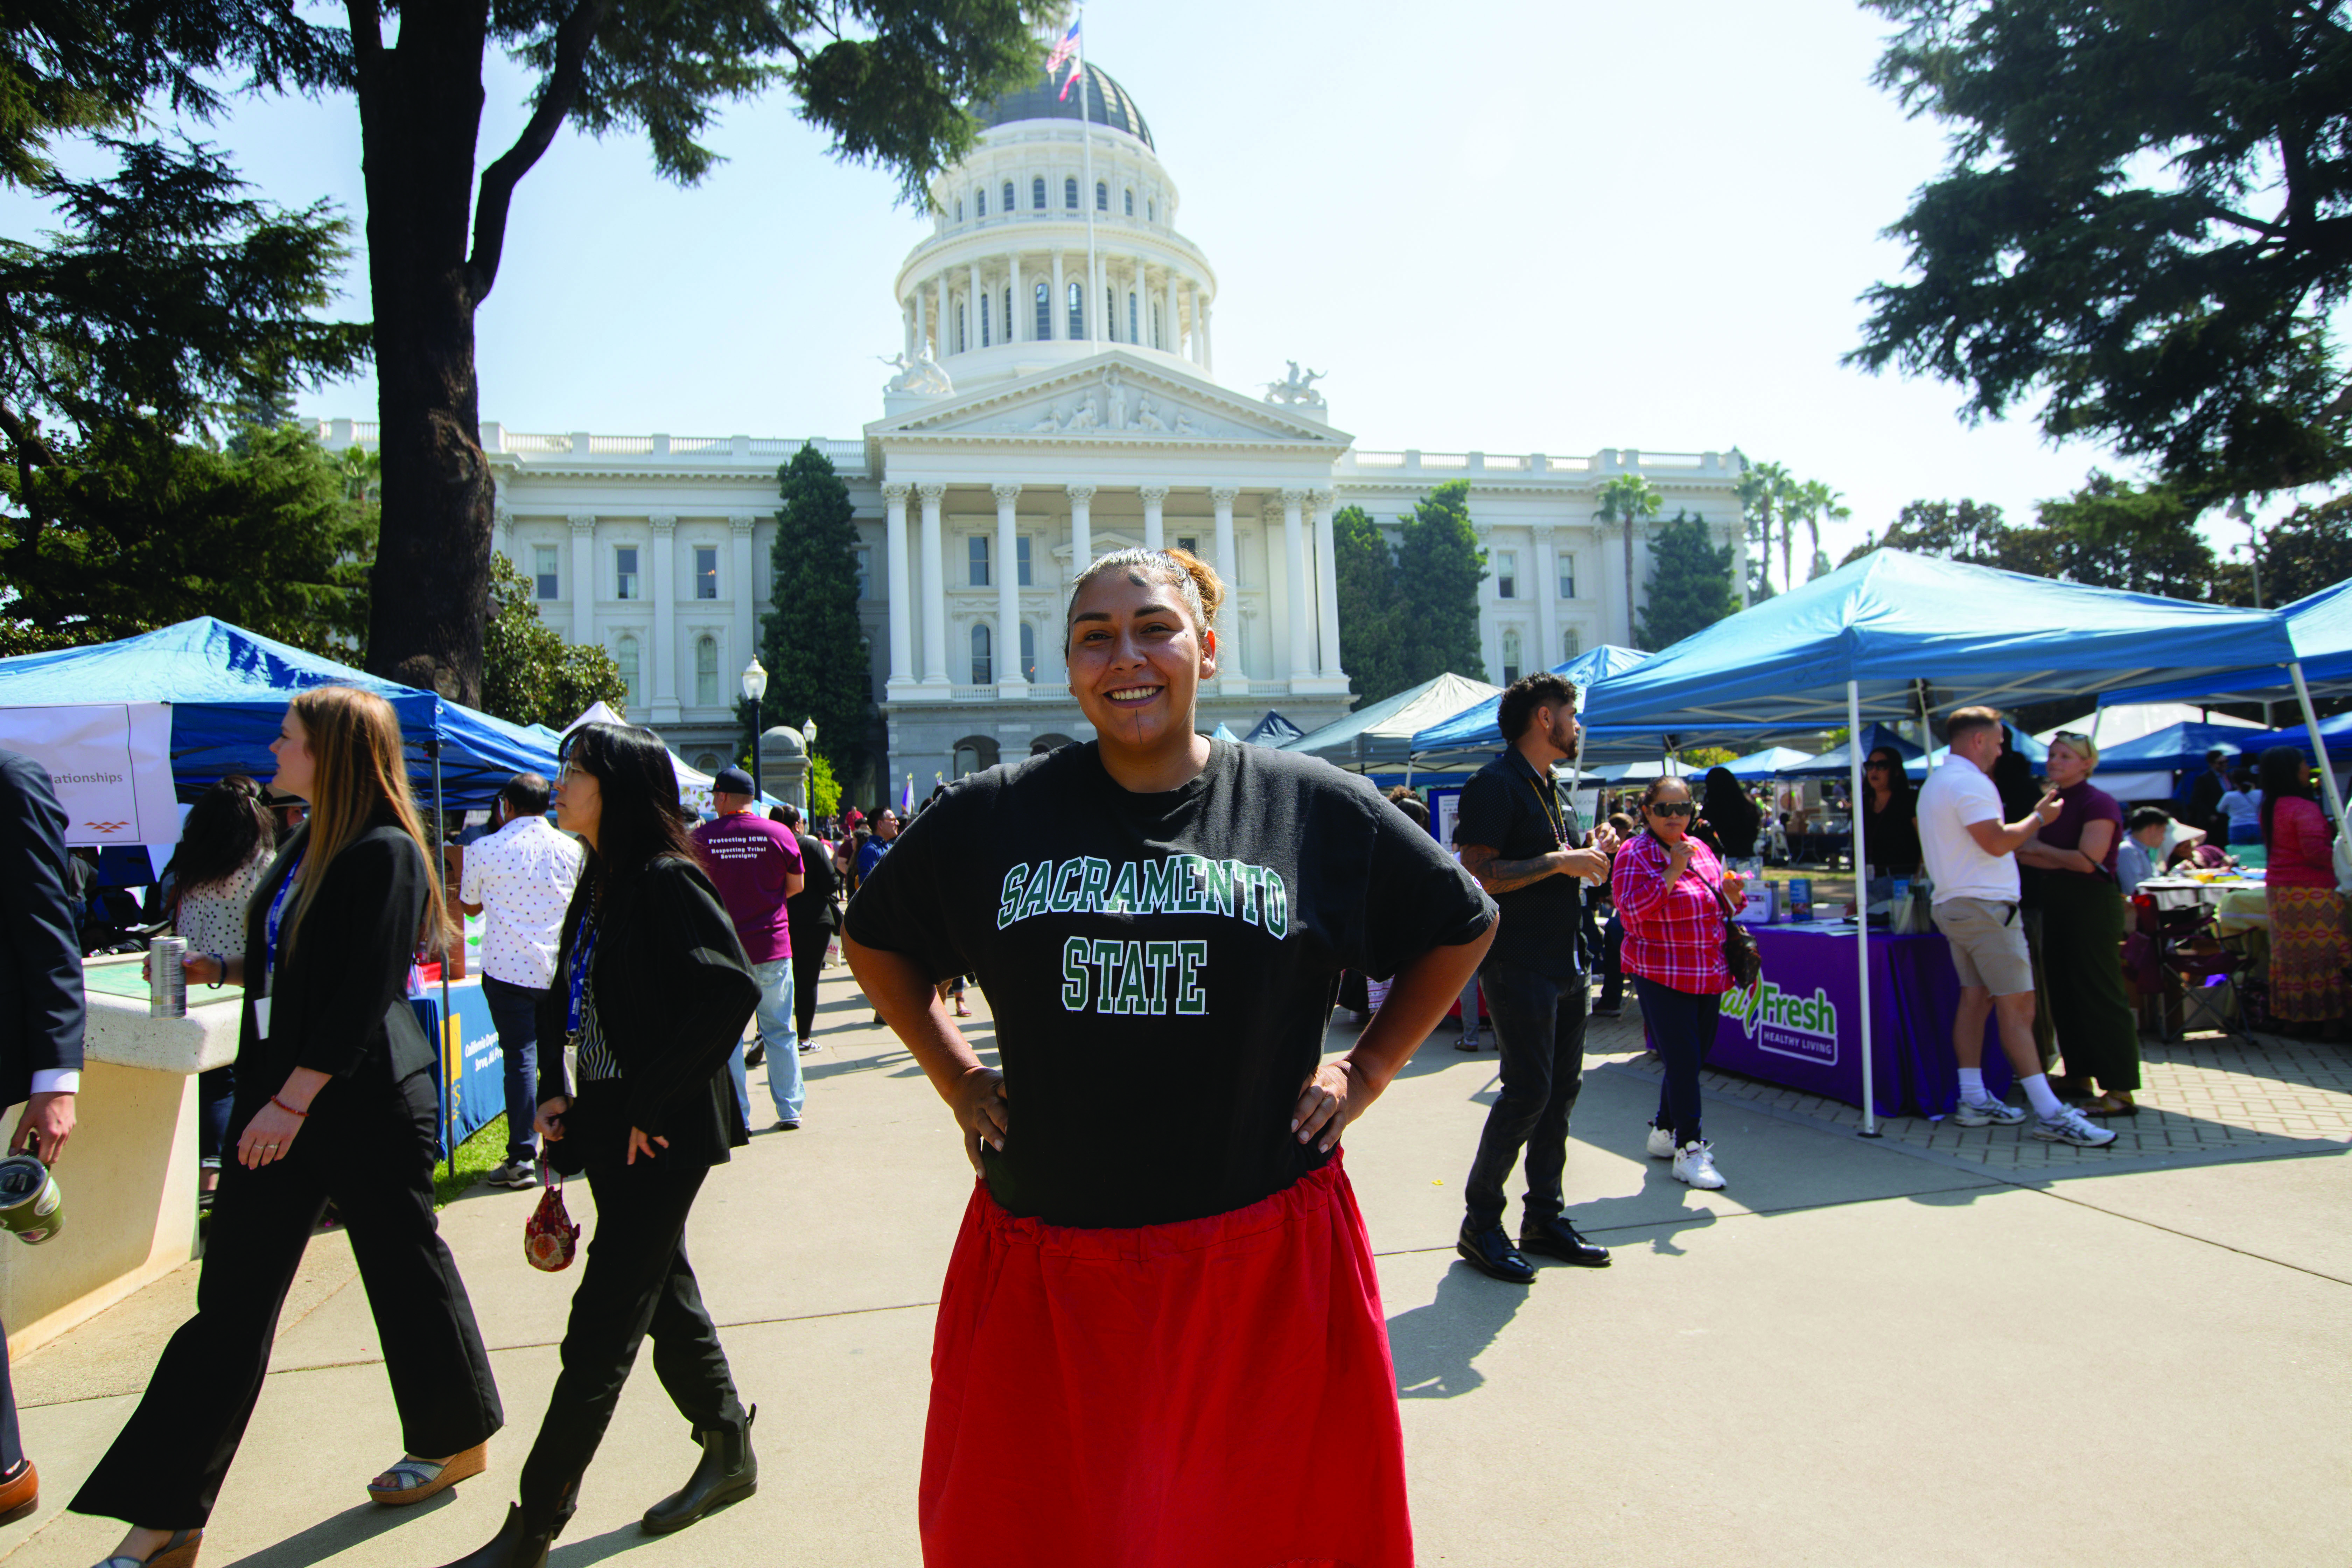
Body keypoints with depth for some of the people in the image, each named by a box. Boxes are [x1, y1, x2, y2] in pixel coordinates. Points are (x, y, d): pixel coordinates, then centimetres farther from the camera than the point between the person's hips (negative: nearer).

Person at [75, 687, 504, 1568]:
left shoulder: (387, 854, -16)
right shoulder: (310, 844, 11)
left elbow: (364, 995, -21)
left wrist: (293, 1100, -21)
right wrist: (225, 968, 6)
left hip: (365, 1100, -8)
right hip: (282, 1097, 9)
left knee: (405, 1267, 7)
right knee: (233, 1300, 11)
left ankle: (457, 1440, 28)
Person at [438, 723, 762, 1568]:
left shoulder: (666, 881, -17)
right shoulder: (595, 885, 11)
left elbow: (732, 991, -27)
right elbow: (566, 999, 21)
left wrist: (655, 1103, -21)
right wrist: (555, 1089, 8)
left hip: (662, 1138, -9)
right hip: (611, 1127, 9)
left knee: (602, 1327, -1)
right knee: (664, 1296, 18)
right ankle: (730, 1454, 34)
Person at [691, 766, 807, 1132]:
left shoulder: (700, 838, -5)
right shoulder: (779, 834, -4)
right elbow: (796, 885, 5)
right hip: (772, 945, 1)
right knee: (780, 1031, 10)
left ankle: (736, 1116, 8)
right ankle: (789, 1110, 13)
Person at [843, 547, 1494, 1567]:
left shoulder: (1315, 808, -2)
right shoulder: (991, 816, 0)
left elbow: (1460, 928, 11)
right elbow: (875, 940, 17)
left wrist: (1365, 1071, 4)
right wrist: (956, 1081, 8)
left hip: (1267, 1262, 0)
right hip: (1043, 1275, 1)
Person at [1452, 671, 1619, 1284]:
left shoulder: (1554, 789, 18)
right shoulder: (1496, 784, -12)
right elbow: (1476, 875, -20)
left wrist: (1590, 854, 6)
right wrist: (1558, 862, -20)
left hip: (1564, 962, 9)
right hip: (1517, 963, -9)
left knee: (1562, 1087, 11)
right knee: (1528, 1090, -9)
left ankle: (1544, 1217, 21)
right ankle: (1480, 1224, 3)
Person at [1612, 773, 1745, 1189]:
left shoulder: (1700, 848, 12)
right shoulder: (1634, 854, -9)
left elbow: (1716, 907, 23)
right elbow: (1631, 911, -21)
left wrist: (1731, 893, 0)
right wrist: (1673, 872, -25)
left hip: (1709, 976, 7)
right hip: (1662, 977, -7)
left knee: (1693, 1059, 14)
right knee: (1682, 1061, -8)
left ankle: (1664, 1131, 30)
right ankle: (1689, 1150, 1)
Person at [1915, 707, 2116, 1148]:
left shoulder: (1934, 784, 18)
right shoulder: (1969, 782, -15)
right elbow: (1997, 842, -20)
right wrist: (2039, 817, -5)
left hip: (1953, 906, 10)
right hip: (1984, 907, -10)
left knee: (1975, 998, 11)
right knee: (2017, 1005, -10)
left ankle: (1973, 1101, 13)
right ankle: (2050, 1113, -10)